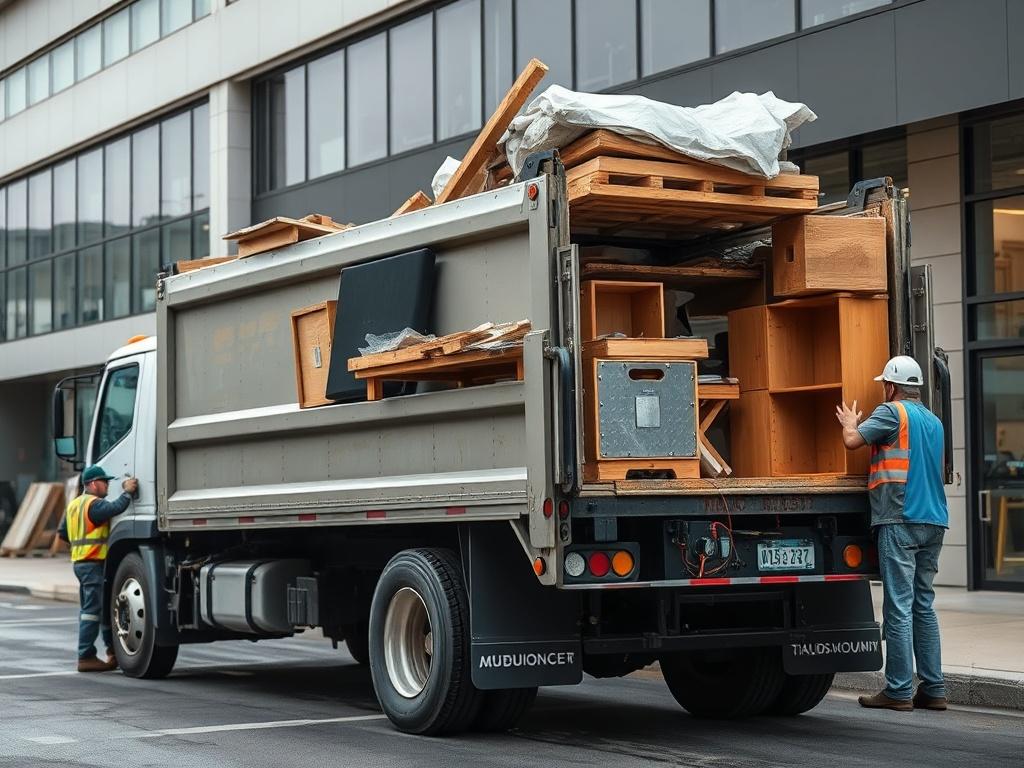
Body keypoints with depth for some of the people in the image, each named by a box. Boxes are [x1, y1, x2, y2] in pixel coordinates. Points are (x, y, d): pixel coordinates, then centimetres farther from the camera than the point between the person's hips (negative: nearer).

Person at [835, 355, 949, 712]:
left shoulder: (893, 412, -4)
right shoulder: (934, 421, 19)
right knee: (924, 606, 11)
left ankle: (899, 691, -6)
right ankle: (933, 689, 10)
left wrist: (849, 423, 12)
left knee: (899, 608, -6)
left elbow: (852, 440, -11)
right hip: (934, 522, 8)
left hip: (900, 520, -8)